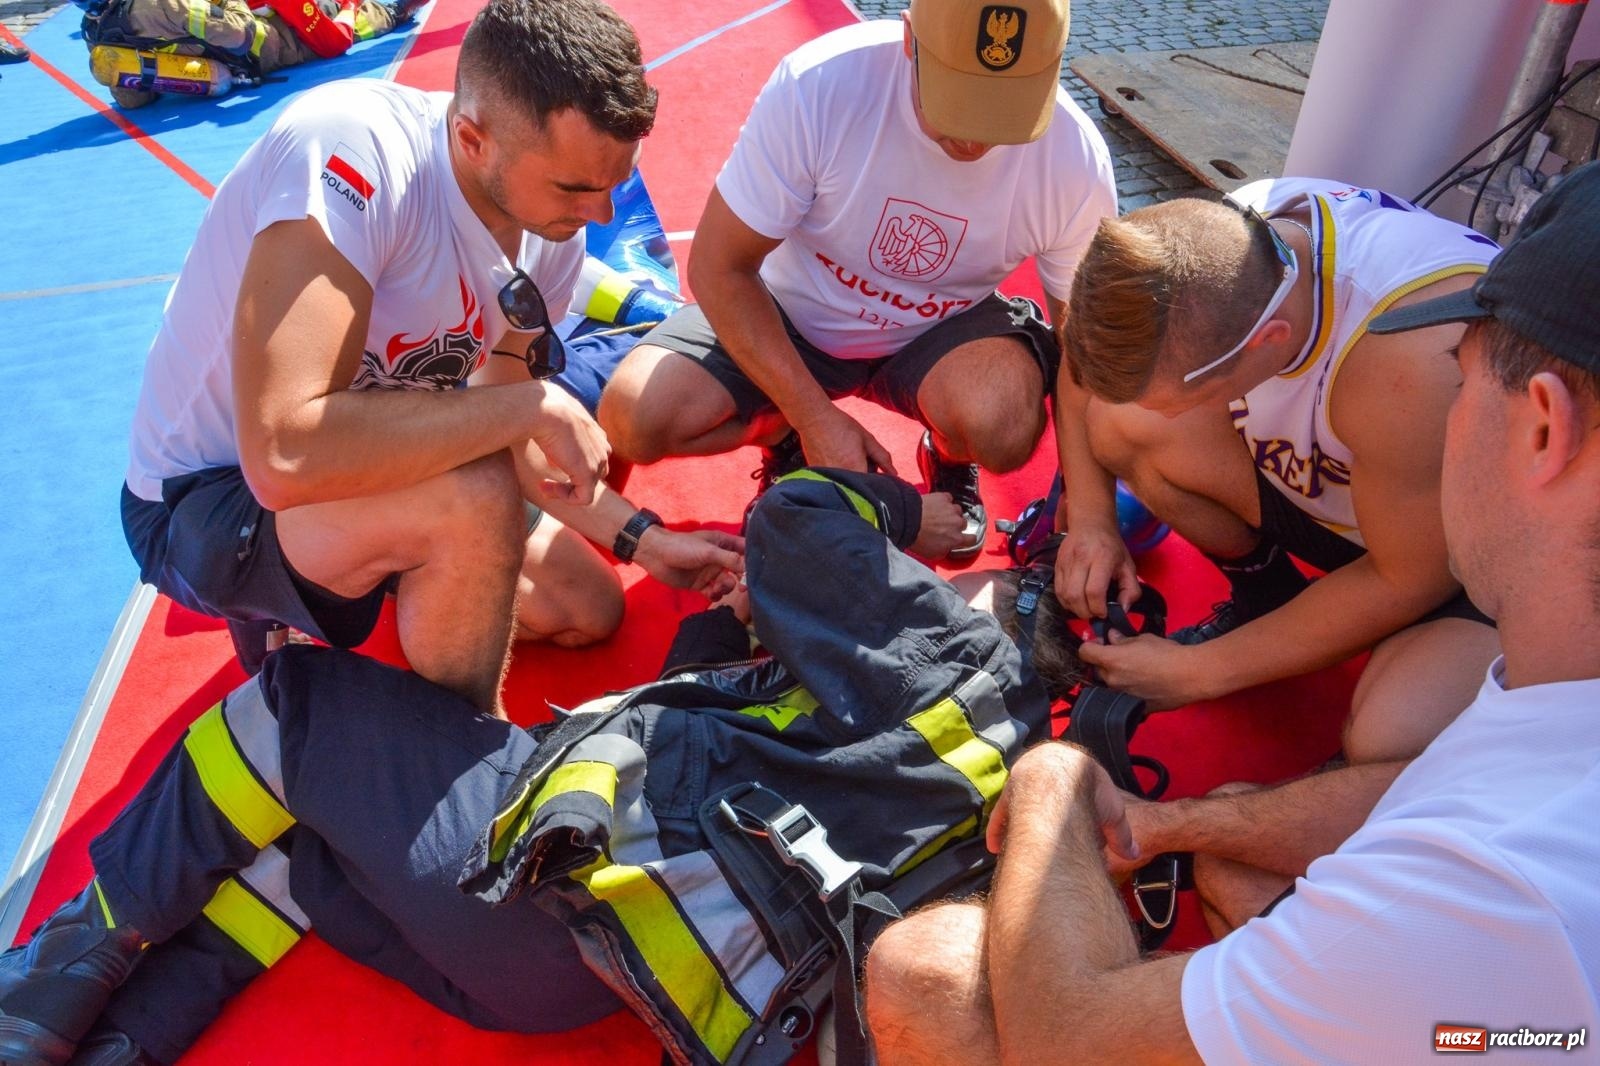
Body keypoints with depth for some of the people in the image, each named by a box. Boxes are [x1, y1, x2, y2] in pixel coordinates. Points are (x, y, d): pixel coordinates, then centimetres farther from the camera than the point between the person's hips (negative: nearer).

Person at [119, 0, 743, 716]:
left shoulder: (550, 230, -9)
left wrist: (641, 537, -6)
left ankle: (305, 612, 21)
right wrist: (531, 406, -35)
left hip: (363, 472, 8)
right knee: (474, 497, -35)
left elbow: (498, 435, 2)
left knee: (591, 611, 10)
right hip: (205, 500, -7)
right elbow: (286, 456, -43)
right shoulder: (348, 153, -33)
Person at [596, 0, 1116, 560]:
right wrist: (815, 418, -22)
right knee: (632, 417, -22)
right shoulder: (816, 85, -28)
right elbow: (718, 267, -18)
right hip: (792, 316, 0)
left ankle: (949, 458, 6)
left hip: (941, 332, 0)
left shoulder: (1077, 164, -22)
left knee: (1003, 426, -34)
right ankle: (787, 437, 10)